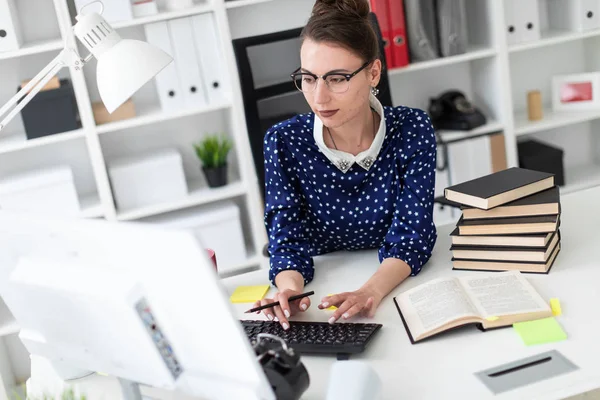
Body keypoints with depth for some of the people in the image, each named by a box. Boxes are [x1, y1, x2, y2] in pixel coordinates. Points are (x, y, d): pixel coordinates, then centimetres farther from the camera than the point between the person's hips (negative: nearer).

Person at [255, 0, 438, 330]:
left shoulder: (411, 131, -10)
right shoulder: (284, 142, -10)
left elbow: (411, 234, -14)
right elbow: (288, 242, -11)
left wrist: (371, 291, -33)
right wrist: (290, 291, -33)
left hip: (402, 284, 0)